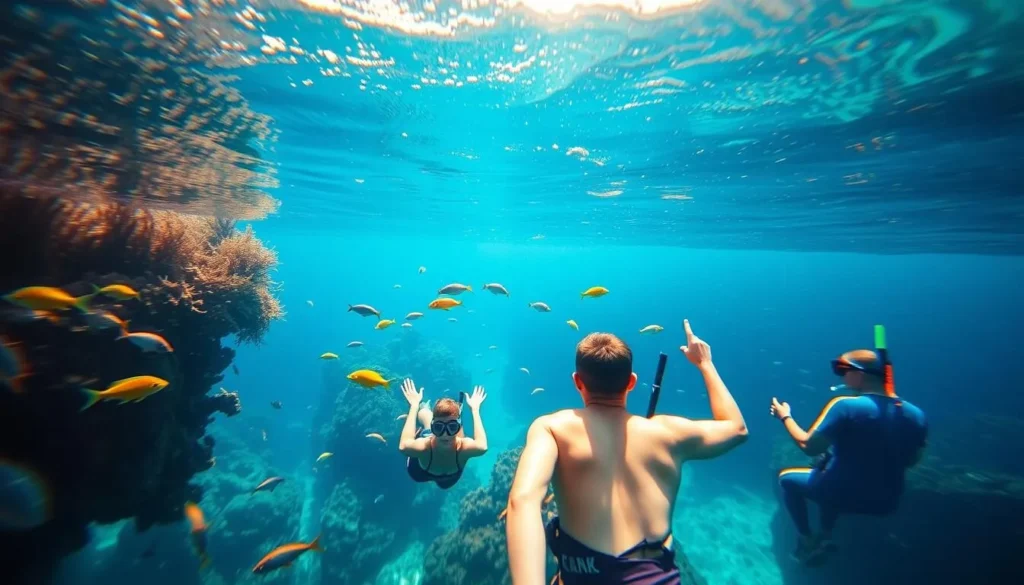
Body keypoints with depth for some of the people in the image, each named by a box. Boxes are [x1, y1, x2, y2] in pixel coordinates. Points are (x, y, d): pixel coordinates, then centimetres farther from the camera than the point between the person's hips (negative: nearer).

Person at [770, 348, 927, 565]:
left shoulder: (845, 406, -25)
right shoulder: (915, 414, -6)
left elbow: (809, 446, -22)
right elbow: (912, 460, 8)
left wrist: (785, 416, -10)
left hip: (843, 494, -6)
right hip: (886, 502, 6)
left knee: (786, 477, 20)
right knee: (830, 463, 33)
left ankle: (807, 542, 20)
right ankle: (826, 536, 30)